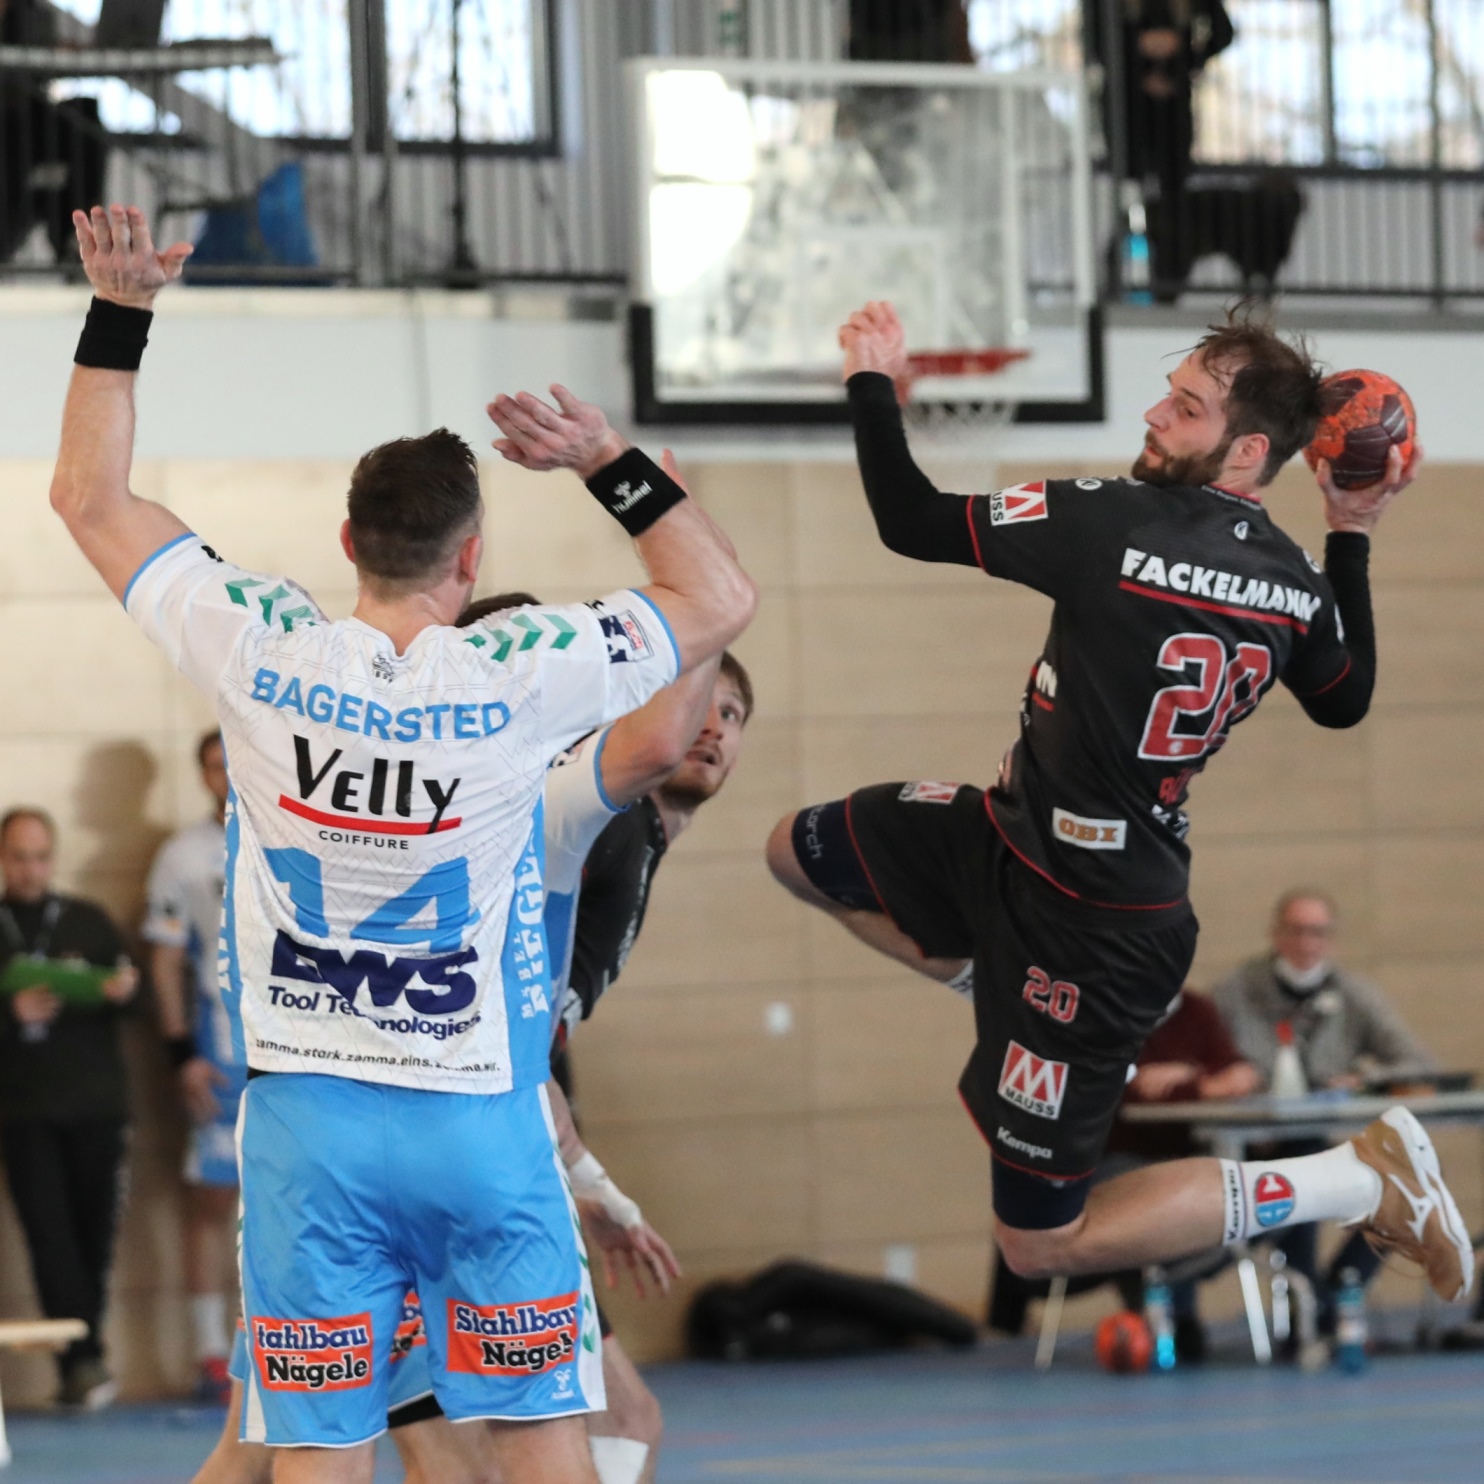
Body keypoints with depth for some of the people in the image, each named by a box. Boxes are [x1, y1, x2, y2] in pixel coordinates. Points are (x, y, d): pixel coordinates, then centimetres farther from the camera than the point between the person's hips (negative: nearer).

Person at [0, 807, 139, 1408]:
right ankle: (84, 1360, -11)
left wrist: (122, 992, -13)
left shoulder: (89, 922, 10)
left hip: (96, 1106, 1)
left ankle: (79, 1360, 15)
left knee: (94, 1233, 2)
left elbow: (132, 1000, 9)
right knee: (49, 1235, -10)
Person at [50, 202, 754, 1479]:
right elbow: (721, 600, 1)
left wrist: (120, 311, 8)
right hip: (481, 1114, -1)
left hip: (307, 1112, 2)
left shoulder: (260, 655, -9)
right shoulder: (518, 678, -13)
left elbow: (91, 499, 6)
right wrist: (611, 463, -2)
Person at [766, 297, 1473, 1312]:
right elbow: (1345, 702, 16)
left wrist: (874, 384, -5)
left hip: (1094, 924, -8)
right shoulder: (1298, 583, -5)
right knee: (798, 850, 19)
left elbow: (912, 524, -21)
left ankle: (1361, 1182, 4)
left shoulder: (1116, 524, -27)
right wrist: (1354, 538, 15)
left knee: (1040, 1244, 2)